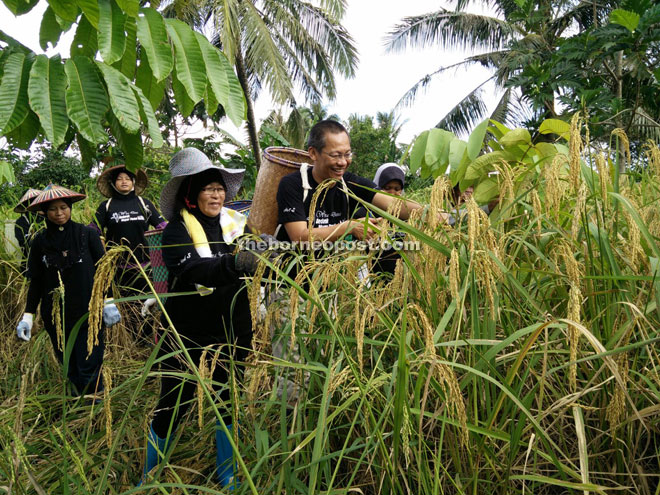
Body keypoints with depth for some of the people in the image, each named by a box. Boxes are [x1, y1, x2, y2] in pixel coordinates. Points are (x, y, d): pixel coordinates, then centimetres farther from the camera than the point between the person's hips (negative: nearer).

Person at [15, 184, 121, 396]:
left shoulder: (88, 234, -1)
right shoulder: (41, 241, 5)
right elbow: (36, 281, 10)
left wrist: (108, 303, -3)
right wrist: (28, 315, 7)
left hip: (88, 313, -2)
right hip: (55, 317, 2)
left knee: (89, 370, -3)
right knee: (70, 370, 7)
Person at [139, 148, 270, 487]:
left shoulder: (236, 224, 2)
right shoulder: (178, 230, -10)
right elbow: (192, 270, -29)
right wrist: (234, 263, -44)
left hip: (232, 334, 4)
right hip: (187, 337, -3)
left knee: (229, 404, 16)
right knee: (171, 409, 8)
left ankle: (226, 475, 38)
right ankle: (148, 478, 33)